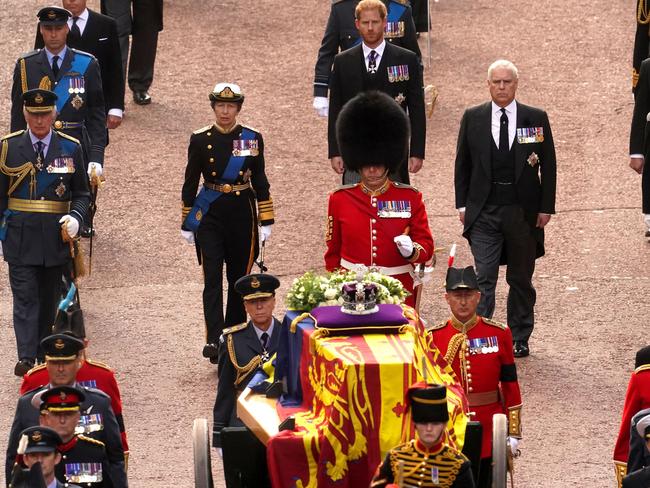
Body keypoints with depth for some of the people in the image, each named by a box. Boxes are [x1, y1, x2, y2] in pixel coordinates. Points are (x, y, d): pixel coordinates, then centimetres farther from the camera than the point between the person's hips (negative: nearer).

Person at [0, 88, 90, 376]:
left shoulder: (70, 148, 4)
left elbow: (82, 194, 9)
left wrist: (76, 217, -11)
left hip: (56, 239, 1)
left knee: (48, 299, 10)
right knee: (25, 298, -9)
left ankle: (45, 357, 21)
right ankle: (26, 358, -16)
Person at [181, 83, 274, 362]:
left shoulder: (252, 139, 1)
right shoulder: (200, 140, -2)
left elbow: (260, 182, 5)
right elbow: (190, 183, 3)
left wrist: (266, 221, 2)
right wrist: (187, 224, 4)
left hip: (242, 213, 2)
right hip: (210, 216, -2)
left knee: (239, 276, 10)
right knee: (212, 277, -10)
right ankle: (214, 340, -17)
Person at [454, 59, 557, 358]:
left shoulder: (536, 119, 1)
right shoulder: (473, 118, 3)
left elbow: (548, 166, 3)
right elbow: (462, 164, 9)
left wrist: (546, 207, -2)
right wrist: (462, 204, 3)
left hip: (523, 211, 0)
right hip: (484, 211, 0)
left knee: (521, 279, 11)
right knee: (484, 278, -8)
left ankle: (519, 340, 21)